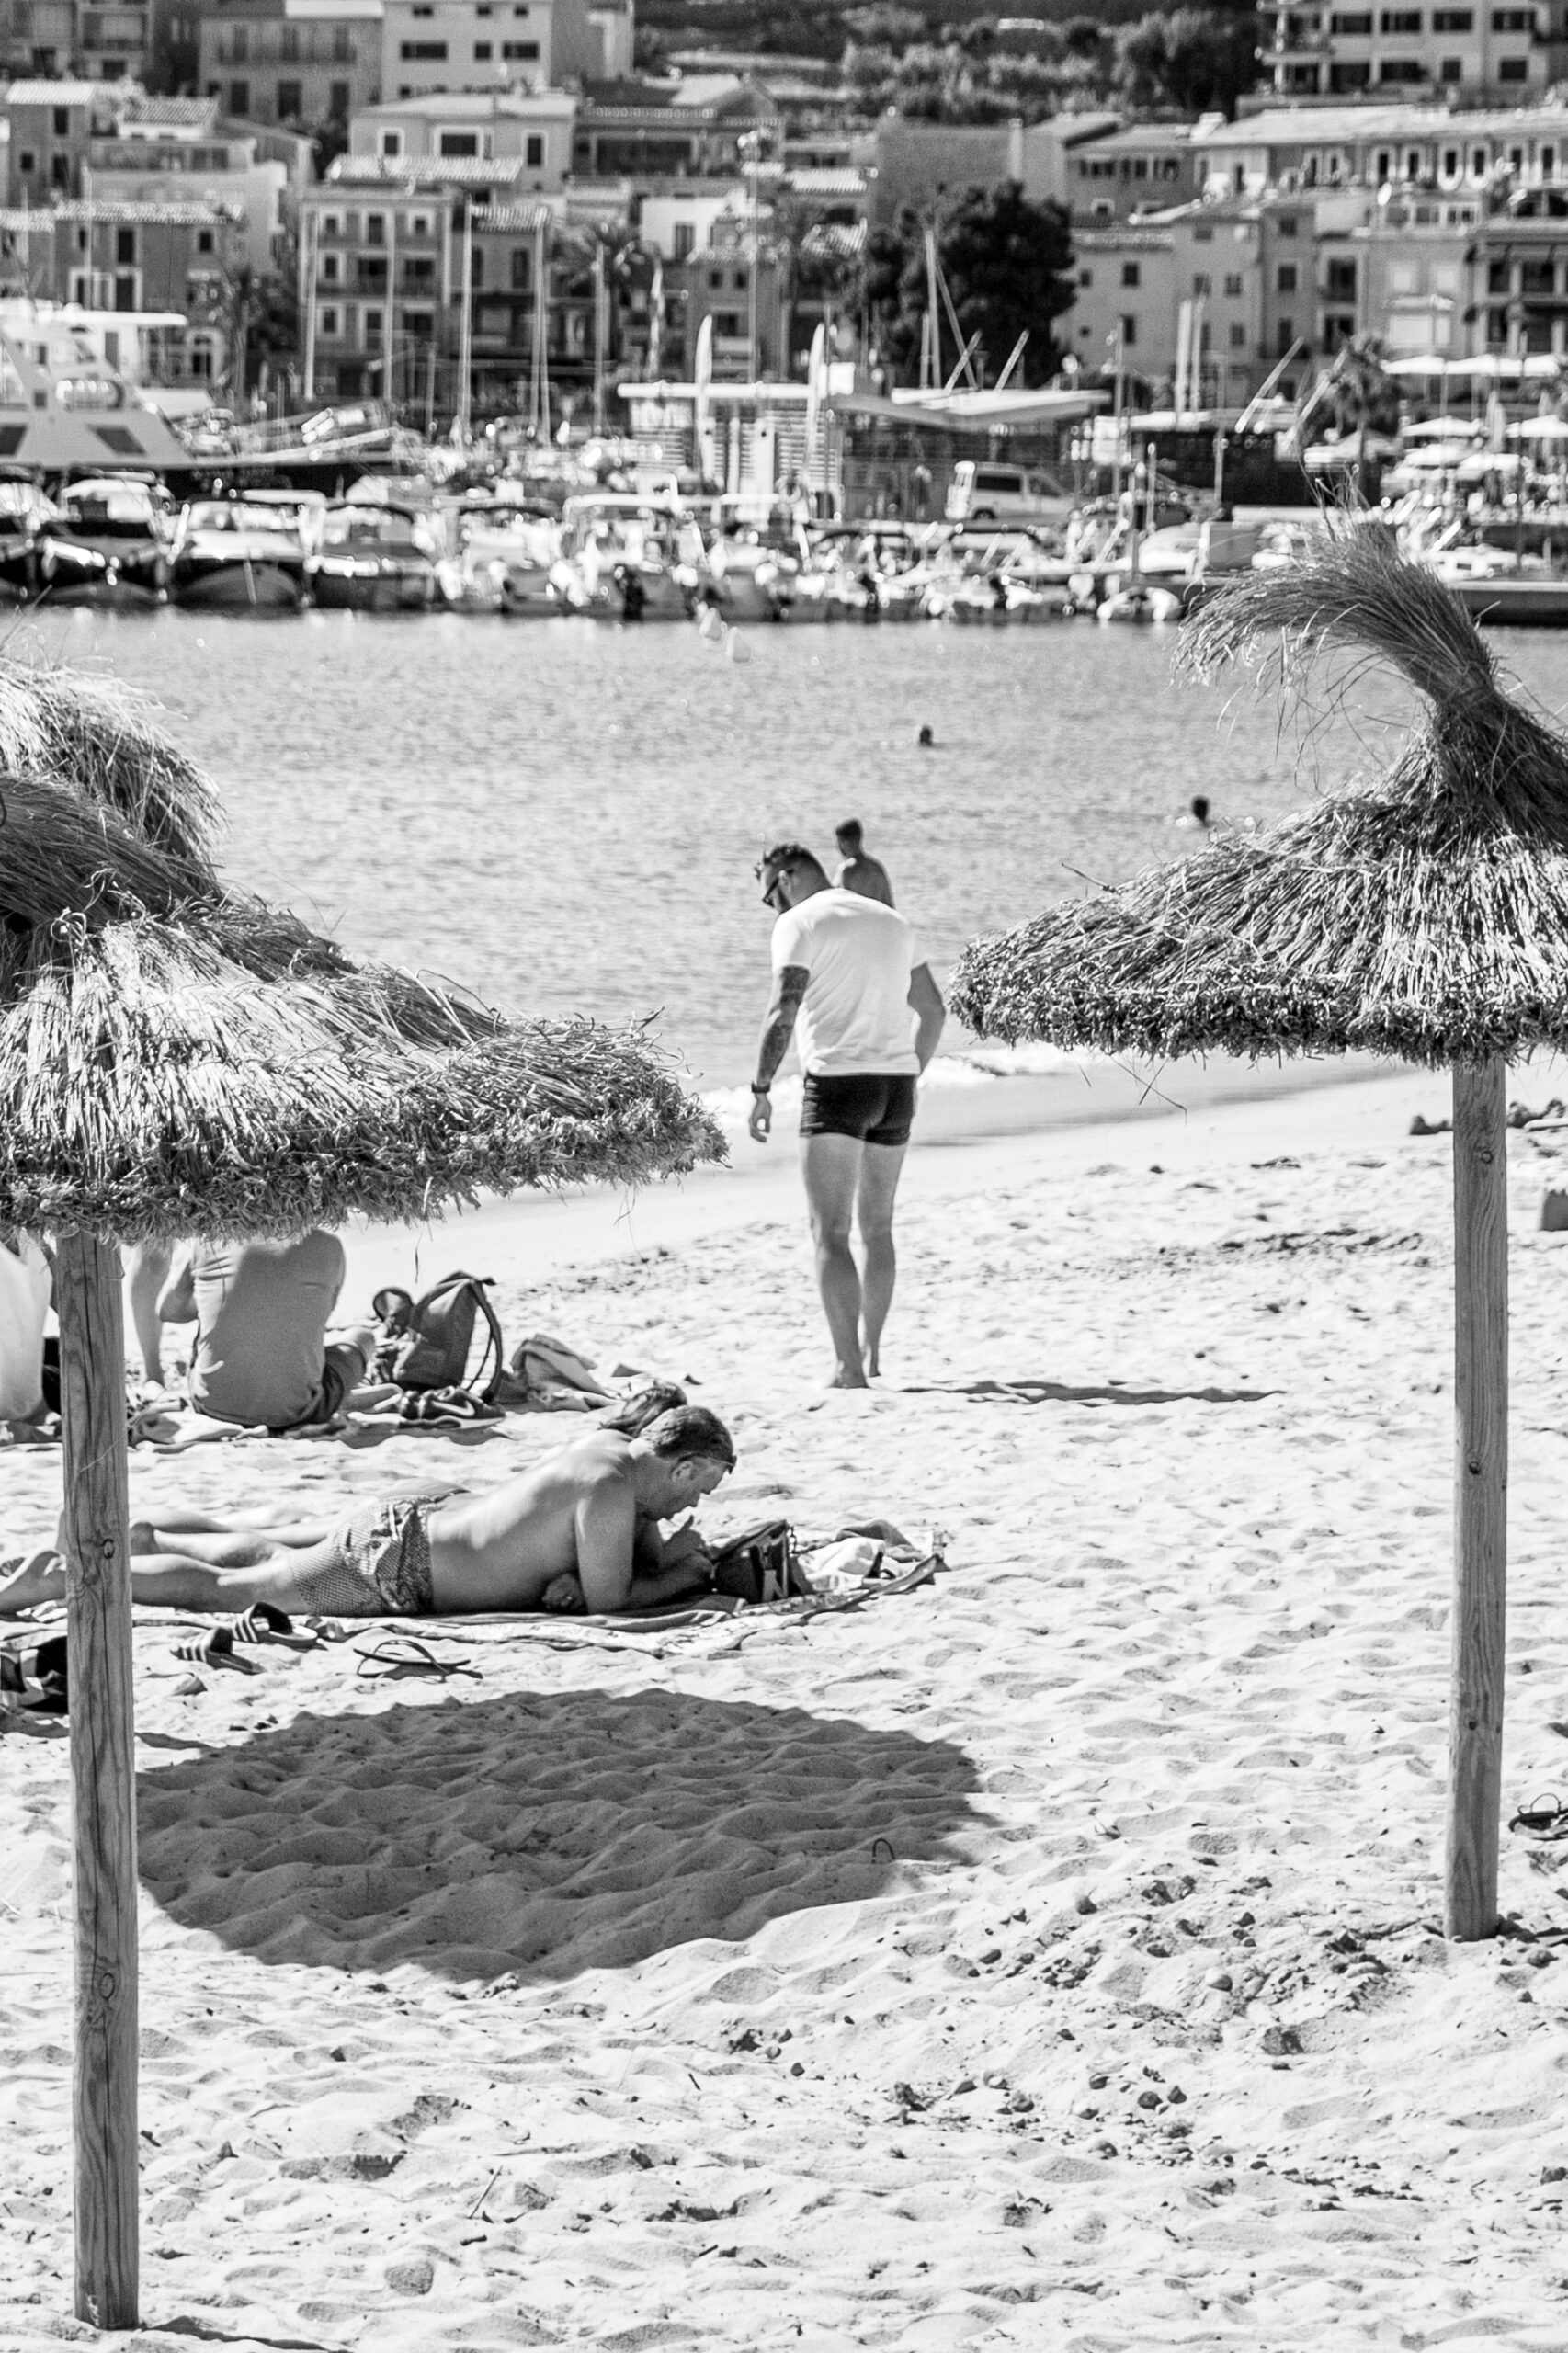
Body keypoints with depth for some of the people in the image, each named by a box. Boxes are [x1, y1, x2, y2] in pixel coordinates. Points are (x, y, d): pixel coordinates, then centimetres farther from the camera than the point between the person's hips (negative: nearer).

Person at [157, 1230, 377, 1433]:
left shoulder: (210, 1244, -3)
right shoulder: (329, 1248, -4)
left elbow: (167, 1311, 14)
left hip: (214, 1405, 1)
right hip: (293, 1411, -1)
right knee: (362, 1335, 25)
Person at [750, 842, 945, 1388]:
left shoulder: (800, 924, -4)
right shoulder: (890, 921, 18)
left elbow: (784, 1010, -16)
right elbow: (933, 1010, 22)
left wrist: (761, 1088, -14)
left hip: (838, 1082, -7)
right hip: (895, 1083, 7)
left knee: (830, 1234, -6)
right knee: (876, 1225, 20)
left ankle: (849, 1368, -14)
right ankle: (870, 1351, 29)